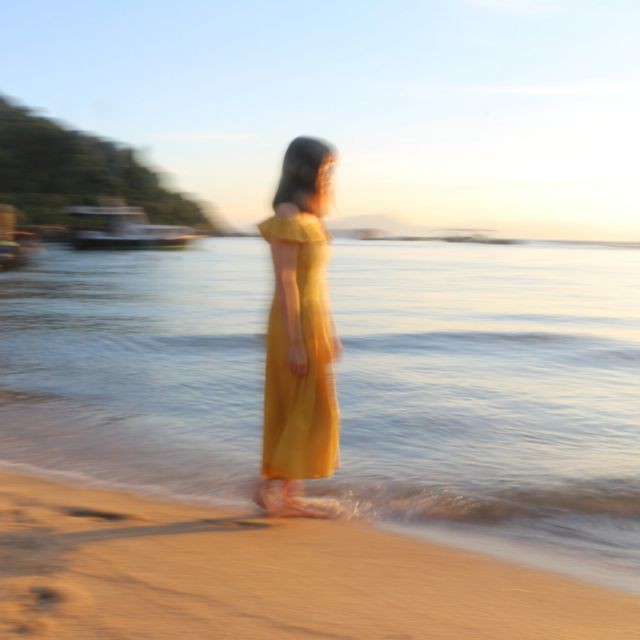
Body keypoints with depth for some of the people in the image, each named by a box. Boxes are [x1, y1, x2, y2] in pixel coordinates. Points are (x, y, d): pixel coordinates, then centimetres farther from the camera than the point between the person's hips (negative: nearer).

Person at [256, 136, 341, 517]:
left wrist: (331, 333, 19)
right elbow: (286, 281, -18)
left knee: (297, 412, 10)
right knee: (312, 410, -5)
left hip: (315, 319, 9)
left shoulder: (311, 218, 16)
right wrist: (296, 341, -21)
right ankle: (273, 486, 1)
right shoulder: (288, 217, -13)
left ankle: (291, 495, 16)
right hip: (297, 321, -9)